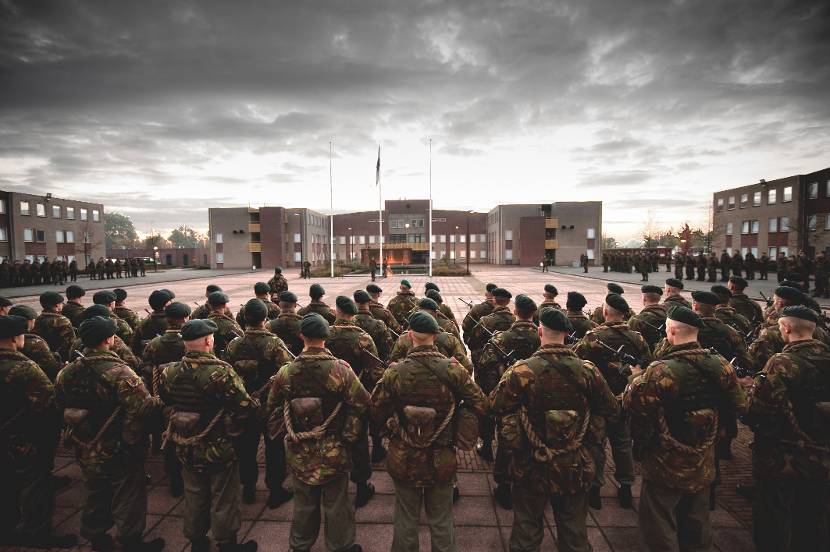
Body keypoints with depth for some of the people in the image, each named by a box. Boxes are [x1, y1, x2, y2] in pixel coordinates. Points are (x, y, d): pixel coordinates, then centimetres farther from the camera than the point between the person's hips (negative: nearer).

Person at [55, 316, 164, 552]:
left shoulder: (67, 372, -5)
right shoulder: (119, 372, -28)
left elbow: (60, 405, 11)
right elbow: (143, 408, -35)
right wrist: (159, 402, -16)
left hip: (86, 451, 6)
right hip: (119, 451, -6)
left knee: (96, 495, 26)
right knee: (127, 497, 12)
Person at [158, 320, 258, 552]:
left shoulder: (169, 372, -8)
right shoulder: (221, 372, -28)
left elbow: (164, 403, 7)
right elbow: (246, 408, -28)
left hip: (185, 449, 6)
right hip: (219, 449, -5)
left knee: (194, 497, 24)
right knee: (223, 500, 14)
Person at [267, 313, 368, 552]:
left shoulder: (285, 373, -10)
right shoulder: (340, 370, -19)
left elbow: (272, 408, 2)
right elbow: (361, 403, -17)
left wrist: (282, 434, 16)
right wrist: (349, 435, -5)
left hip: (299, 452, 3)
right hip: (333, 451, -3)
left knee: (304, 503, 22)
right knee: (336, 503, 15)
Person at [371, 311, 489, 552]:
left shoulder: (394, 372, -16)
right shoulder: (453, 370, -16)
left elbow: (377, 412, -7)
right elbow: (481, 405, -11)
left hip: (403, 459, 0)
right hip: (442, 459, 0)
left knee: (405, 519, 21)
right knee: (441, 521, 21)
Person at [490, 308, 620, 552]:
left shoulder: (522, 370, -21)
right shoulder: (587, 370, -13)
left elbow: (495, 407, -11)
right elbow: (612, 411, -2)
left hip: (531, 467, -2)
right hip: (574, 468, 2)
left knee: (527, 532, 19)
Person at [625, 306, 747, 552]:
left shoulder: (662, 371, -27)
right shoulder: (720, 365, -9)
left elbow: (632, 402, -20)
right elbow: (738, 407, 3)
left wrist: (637, 375, -5)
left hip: (666, 468, -6)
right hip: (703, 466, 6)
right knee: (696, 530, 26)